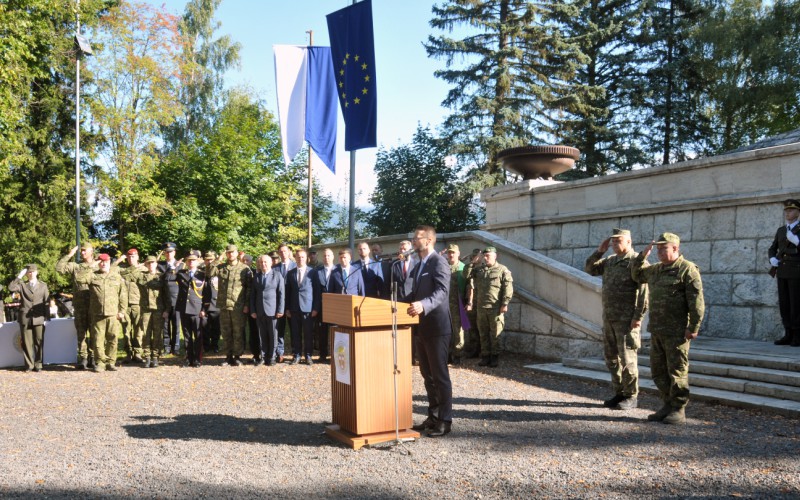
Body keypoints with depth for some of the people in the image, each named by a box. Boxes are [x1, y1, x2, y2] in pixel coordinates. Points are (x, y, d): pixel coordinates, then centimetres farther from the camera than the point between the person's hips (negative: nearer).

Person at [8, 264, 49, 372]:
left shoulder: (43, 286, 14)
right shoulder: (22, 286, 12)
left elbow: (46, 302, 11)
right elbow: (11, 287, -8)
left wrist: (46, 317, 4)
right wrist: (19, 276, -8)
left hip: (38, 318, 0)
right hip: (25, 318, 0)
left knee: (39, 342, -3)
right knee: (27, 343, 1)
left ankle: (38, 365, 4)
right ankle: (29, 365, 8)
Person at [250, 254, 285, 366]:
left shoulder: (277, 275, 0)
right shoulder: (256, 276, 11)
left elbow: (281, 294, -3)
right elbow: (252, 294, 12)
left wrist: (280, 310, -8)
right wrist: (252, 310, 4)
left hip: (273, 310, -3)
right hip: (259, 311, 3)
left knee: (273, 335, 1)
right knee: (261, 335, 5)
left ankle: (272, 357, 10)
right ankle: (262, 357, 13)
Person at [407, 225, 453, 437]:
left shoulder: (439, 262, -13)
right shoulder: (419, 265, 17)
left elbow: (442, 291, -26)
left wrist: (423, 305, -41)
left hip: (436, 326, -9)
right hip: (422, 327, 9)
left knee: (440, 374, -3)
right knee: (427, 374, 14)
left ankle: (445, 420, 6)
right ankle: (433, 417, 24)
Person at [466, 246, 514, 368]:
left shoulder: (503, 270, -1)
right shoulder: (479, 271, 16)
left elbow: (508, 288, -7)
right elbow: (474, 288, 19)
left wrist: (504, 304, -13)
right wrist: (470, 302, 13)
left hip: (495, 308, -5)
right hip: (481, 307, 5)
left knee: (495, 334, 0)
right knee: (483, 334, 8)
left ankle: (494, 357, 7)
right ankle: (485, 356, 15)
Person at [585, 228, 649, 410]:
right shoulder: (609, 261, 13)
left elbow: (644, 291, -16)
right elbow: (589, 269, 17)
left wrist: (638, 317, -20)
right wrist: (599, 251, 4)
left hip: (627, 319, -8)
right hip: (609, 317, 8)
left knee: (627, 358, -4)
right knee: (611, 357, 12)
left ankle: (631, 397, 6)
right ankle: (619, 394, 22)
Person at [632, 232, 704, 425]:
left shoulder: (687, 269, -9)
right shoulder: (656, 270, 15)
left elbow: (697, 301, -14)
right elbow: (637, 274, 31)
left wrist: (693, 327, -18)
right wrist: (642, 256, 14)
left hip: (676, 332, -8)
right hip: (657, 330, 8)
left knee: (677, 370, -3)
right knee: (658, 371, 12)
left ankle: (679, 410, 4)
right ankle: (668, 405, 22)